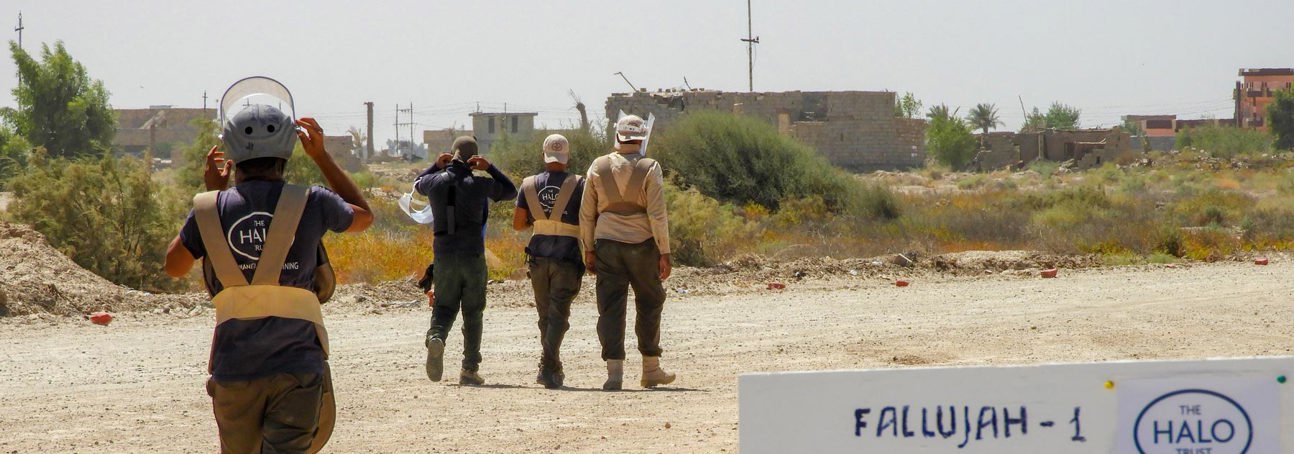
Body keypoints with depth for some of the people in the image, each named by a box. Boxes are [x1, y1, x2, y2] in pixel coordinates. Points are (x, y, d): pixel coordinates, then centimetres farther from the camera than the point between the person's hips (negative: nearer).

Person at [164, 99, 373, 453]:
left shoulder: (212, 209, 0)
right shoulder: (310, 204, -3)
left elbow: (174, 266, 20)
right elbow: (363, 216, 21)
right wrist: (321, 156, 25)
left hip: (233, 371, 2)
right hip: (297, 369, -2)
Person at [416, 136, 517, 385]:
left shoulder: (435, 181, 2)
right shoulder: (480, 184, -5)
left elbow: (417, 184, 26)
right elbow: (511, 191, 11)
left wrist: (436, 166, 17)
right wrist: (489, 168, 4)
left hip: (444, 255, 2)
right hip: (473, 255, -2)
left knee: (444, 307, 9)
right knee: (473, 313, 8)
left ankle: (436, 337, -25)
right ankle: (470, 370, 7)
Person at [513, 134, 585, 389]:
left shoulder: (529, 185, 3)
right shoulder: (577, 185, -6)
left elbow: (517, 224, 6)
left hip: (538, 255, 3)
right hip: (567, 257, -3)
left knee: (545, 314, 16)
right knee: (558, 314, -5)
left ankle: (553, 368, 23)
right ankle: (548, 366, -20)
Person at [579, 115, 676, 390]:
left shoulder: (598, 167, 2)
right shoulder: (649, 168, -7)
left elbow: (586, 213, 6)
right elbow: (657, 214, -10)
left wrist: (589, 249, 13)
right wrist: (665, 253, -5)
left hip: (607, 244, 2)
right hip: (642, 244, -2)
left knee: (610, 307, 1)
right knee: (649, 305, 12)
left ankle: (614, 371, -7)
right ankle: (651, 370, 17)